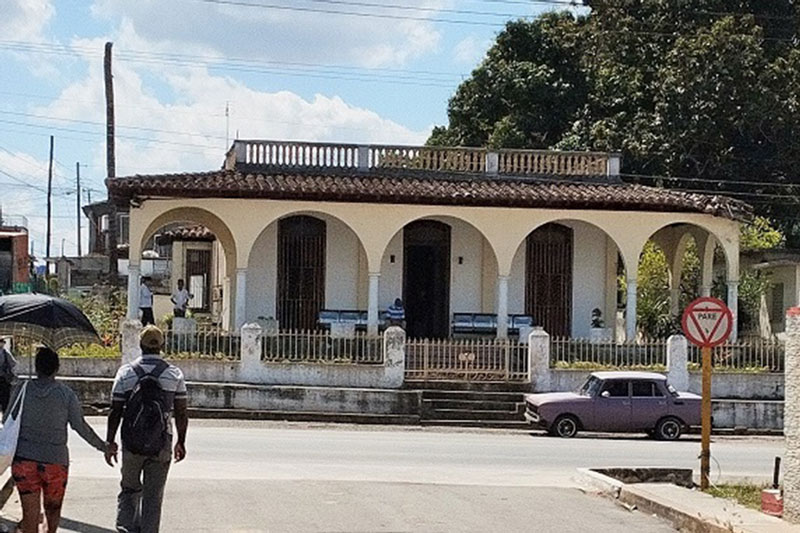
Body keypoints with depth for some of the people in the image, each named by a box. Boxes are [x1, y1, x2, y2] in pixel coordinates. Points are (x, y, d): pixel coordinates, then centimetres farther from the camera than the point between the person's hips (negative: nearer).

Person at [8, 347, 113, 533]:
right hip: (56, 459, 0)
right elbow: (81, 427, -3)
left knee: (30, 512, 2)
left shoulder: (22, 390, -2)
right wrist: (103, 447, 8)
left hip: (24, 458, 0)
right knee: (52, 506, 20)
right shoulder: (66, 394, -5)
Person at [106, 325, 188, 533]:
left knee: (129, 490, 18)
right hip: (161, 446, 0)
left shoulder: (126, 373, -1)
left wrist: (110, 444, 7)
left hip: (132, 445, 0)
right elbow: (181, 414, 1)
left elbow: (115, 413, -1)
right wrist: (181, 442, 13)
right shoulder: (174, 374, -1)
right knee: (153, 496, 7)